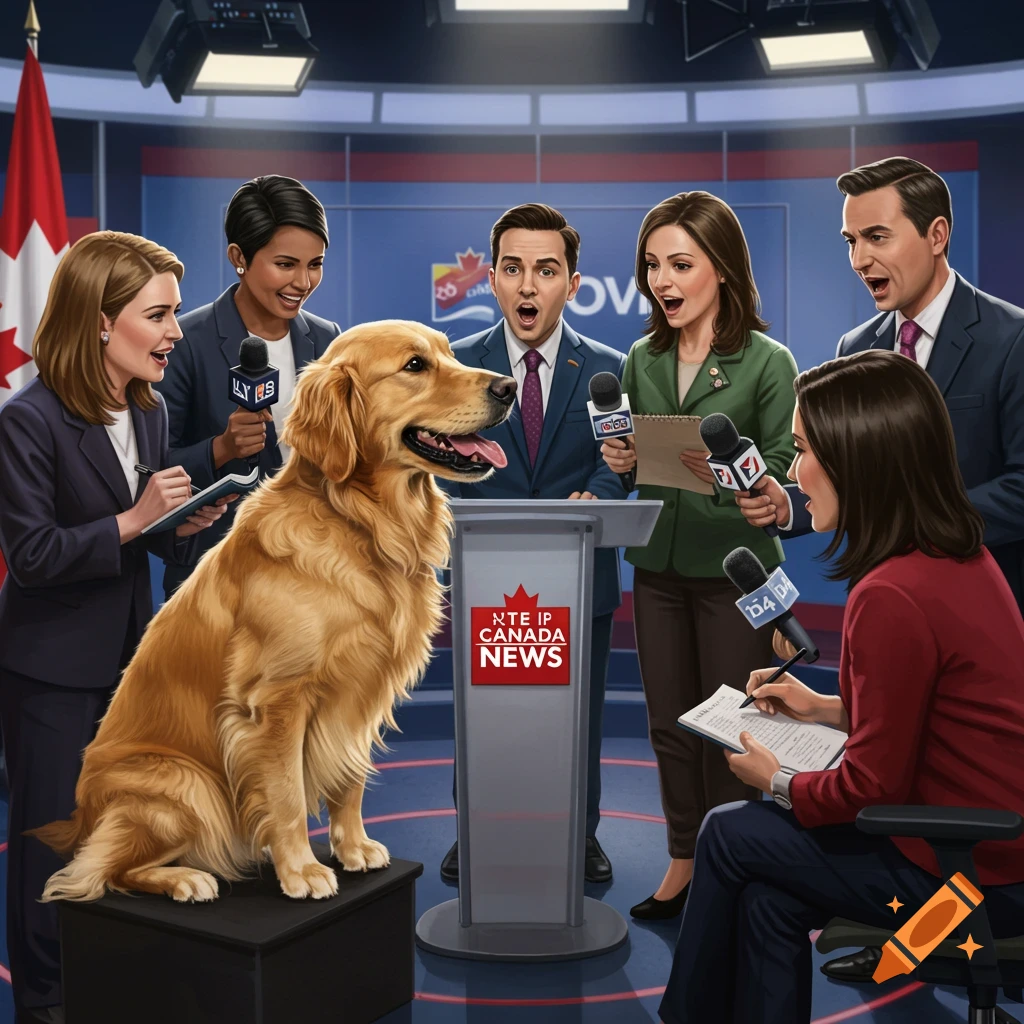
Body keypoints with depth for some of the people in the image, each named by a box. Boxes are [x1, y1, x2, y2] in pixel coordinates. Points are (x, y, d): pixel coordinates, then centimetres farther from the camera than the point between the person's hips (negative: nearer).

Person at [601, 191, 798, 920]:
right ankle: (685, 864, 28)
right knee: (670, 723, 13)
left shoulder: (768, 362, -9)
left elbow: (784, 476, -9)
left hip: (736, 569, -5)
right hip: (659, 567, 5)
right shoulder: (643, 360, 6)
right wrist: (620, 462, -9)